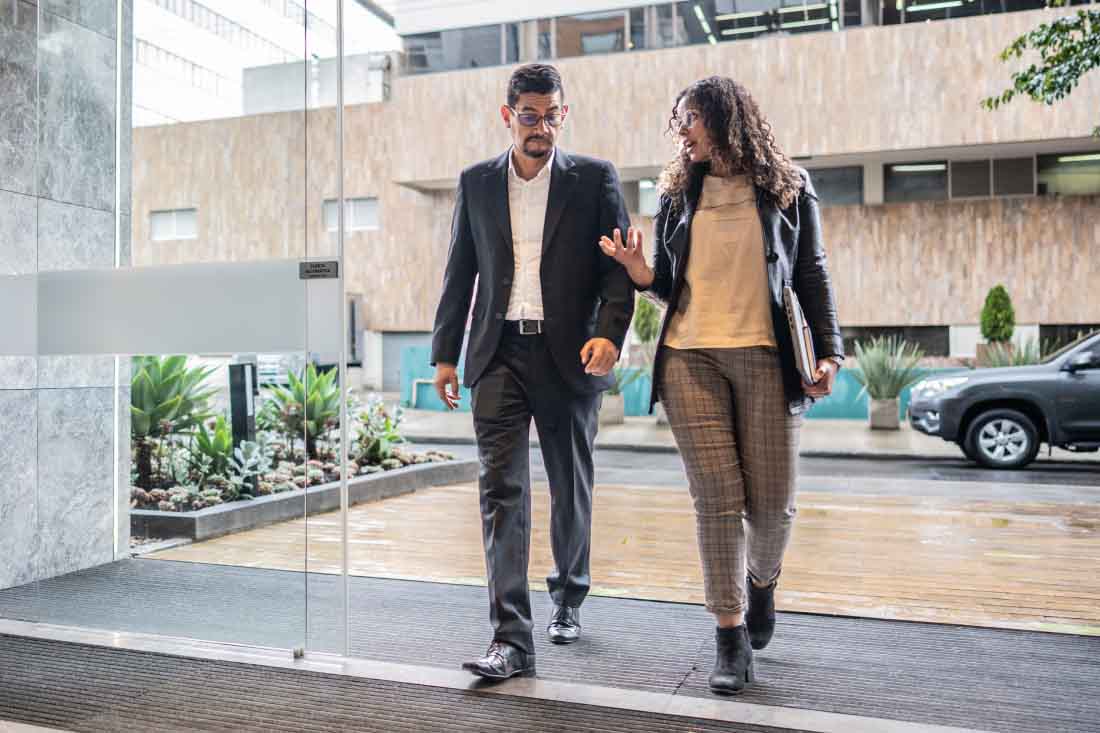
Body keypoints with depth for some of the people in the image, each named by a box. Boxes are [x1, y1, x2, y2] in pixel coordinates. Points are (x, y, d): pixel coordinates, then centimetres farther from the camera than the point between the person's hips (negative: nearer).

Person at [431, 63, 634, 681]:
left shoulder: (595, 178, 3)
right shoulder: (477, 182, 10)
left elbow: (619, 266, -1)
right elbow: (461, 272, 13)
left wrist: (610, 332, -18)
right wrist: (445, 352, 10)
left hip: (570, 354, -1)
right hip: (499, 355, 1)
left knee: (572, 488, 12)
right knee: (502, 490, -7)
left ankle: (569, 599, 36)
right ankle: (512, 640, -4)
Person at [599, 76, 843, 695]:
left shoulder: (788, 188, 9)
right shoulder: (677, 193, 14)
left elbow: (813, 275, 8)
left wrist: (829, 352, -2)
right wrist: (638, 268, -6)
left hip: (766, 356, -1)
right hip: (690, 357, 1)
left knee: (772, 503, 0)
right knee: (718, 501, -4)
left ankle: (761, 581, 33)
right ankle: (732, 637, 7)